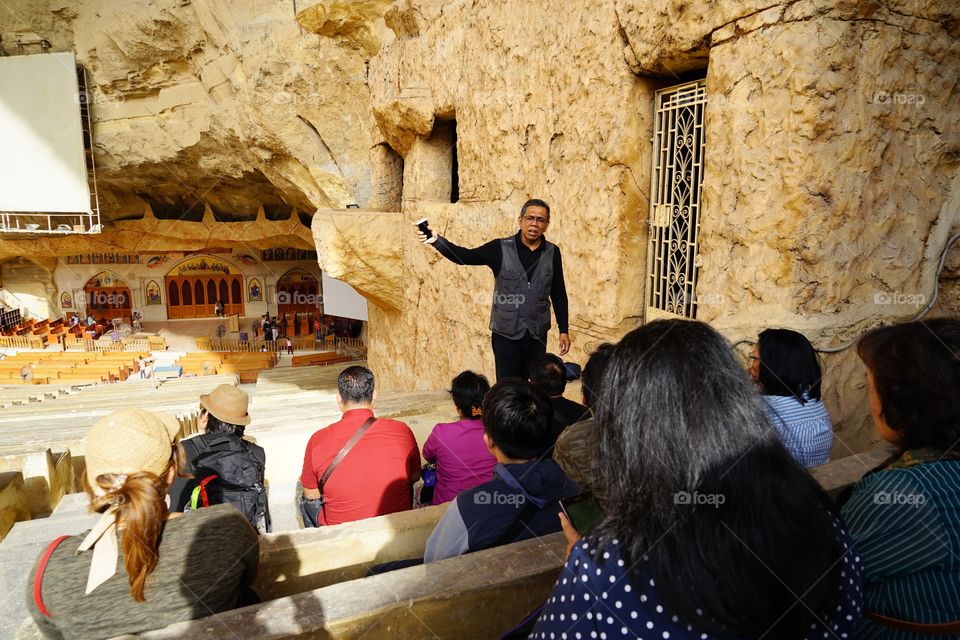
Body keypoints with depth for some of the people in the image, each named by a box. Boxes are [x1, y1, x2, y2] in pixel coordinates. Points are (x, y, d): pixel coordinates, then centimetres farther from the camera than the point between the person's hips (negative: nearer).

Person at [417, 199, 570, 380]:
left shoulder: (552, 252, 1)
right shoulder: (501, 248, -6)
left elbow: (559, 294, 7)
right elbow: (465, 256, -12)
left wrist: (564, 330, 6)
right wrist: (437, 240, -28)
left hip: (537, 335, 2)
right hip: (506, 334, -2)